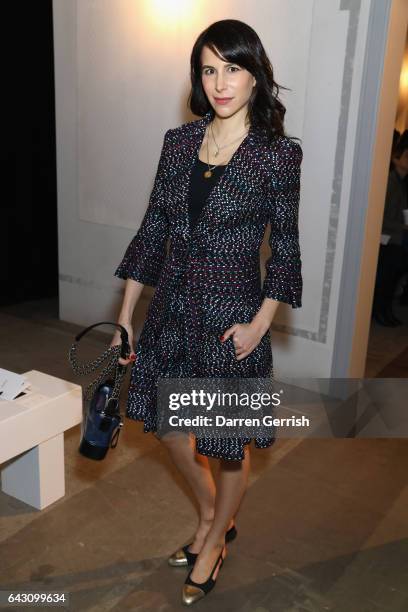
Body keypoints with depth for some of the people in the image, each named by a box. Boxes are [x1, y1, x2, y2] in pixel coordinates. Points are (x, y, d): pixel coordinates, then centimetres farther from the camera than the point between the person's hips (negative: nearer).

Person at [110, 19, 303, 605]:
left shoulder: (277, 153, -9)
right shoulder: (179, 142, 3)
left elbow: (285, 249, -5)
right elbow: (152, 231, 4)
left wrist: (259, 326, -14)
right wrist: (125, 317, 4)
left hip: (231, 316, -5)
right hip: (173, 309, 5)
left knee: (229, 442, 12)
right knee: (170, 426, 19)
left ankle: (215, 541, 41)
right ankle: (213, 516, 48)